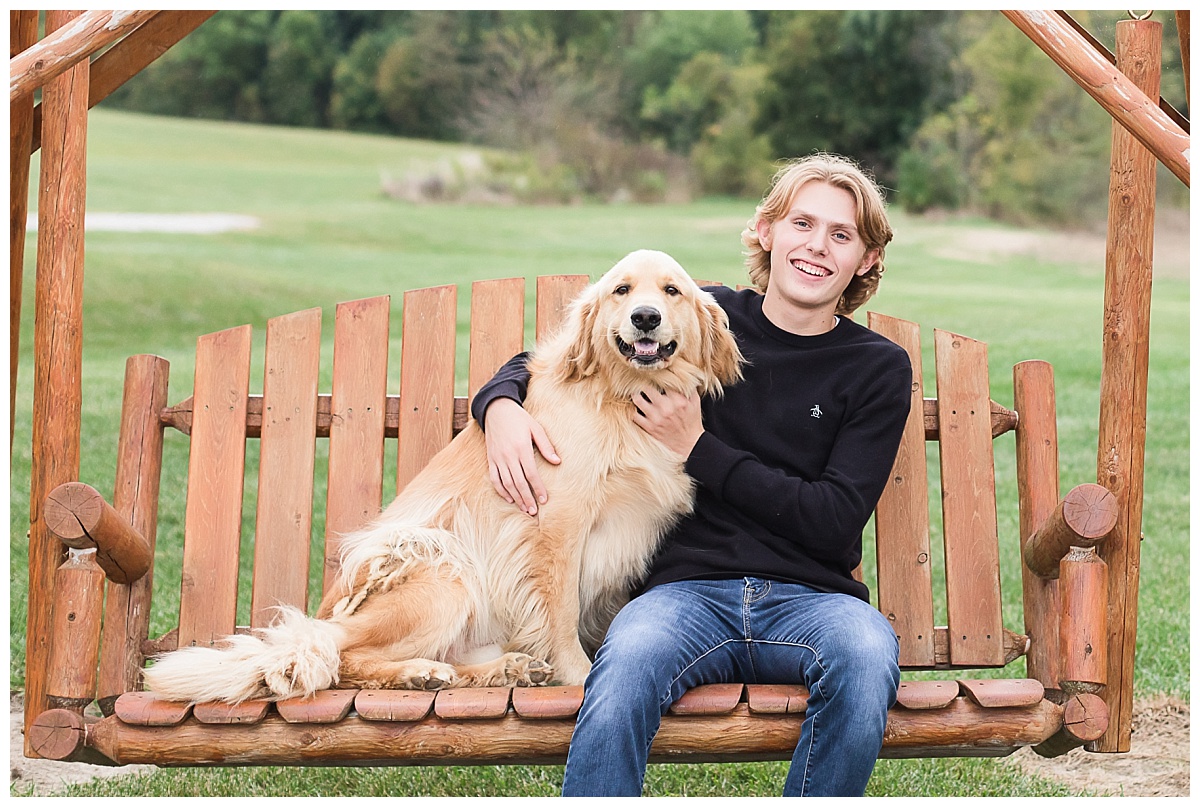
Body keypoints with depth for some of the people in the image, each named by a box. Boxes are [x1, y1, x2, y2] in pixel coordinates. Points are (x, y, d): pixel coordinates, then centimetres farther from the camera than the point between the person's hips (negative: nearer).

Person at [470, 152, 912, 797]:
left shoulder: (880, 369, 9)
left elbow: (835, 522, -2)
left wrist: (699, 450, -3)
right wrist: (501, 406, -2)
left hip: (812, 597, 0)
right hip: (689, 587, 0)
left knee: (867, 657, -36)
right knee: (626, 667, -36)